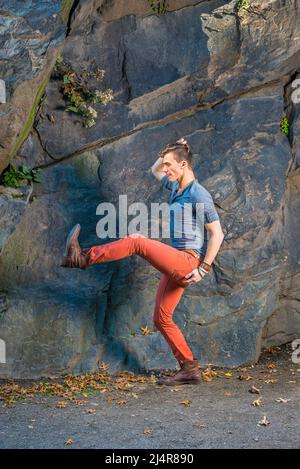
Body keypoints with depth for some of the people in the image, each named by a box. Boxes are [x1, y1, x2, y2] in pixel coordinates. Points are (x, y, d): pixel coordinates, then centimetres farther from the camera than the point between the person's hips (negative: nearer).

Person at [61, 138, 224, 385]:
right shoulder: (177, 188, 15)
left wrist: (204, 269, -18)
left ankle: (85, 257, -15)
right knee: (162, 318, 9)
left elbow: (217, 234, -13)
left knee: (136, 241, -21)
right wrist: (168, 151, 16)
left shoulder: (199, 195, -11)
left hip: (188, 262, -10)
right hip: (176, 265, 10)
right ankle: (190, 369, 13)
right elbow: (155, 171, 34)